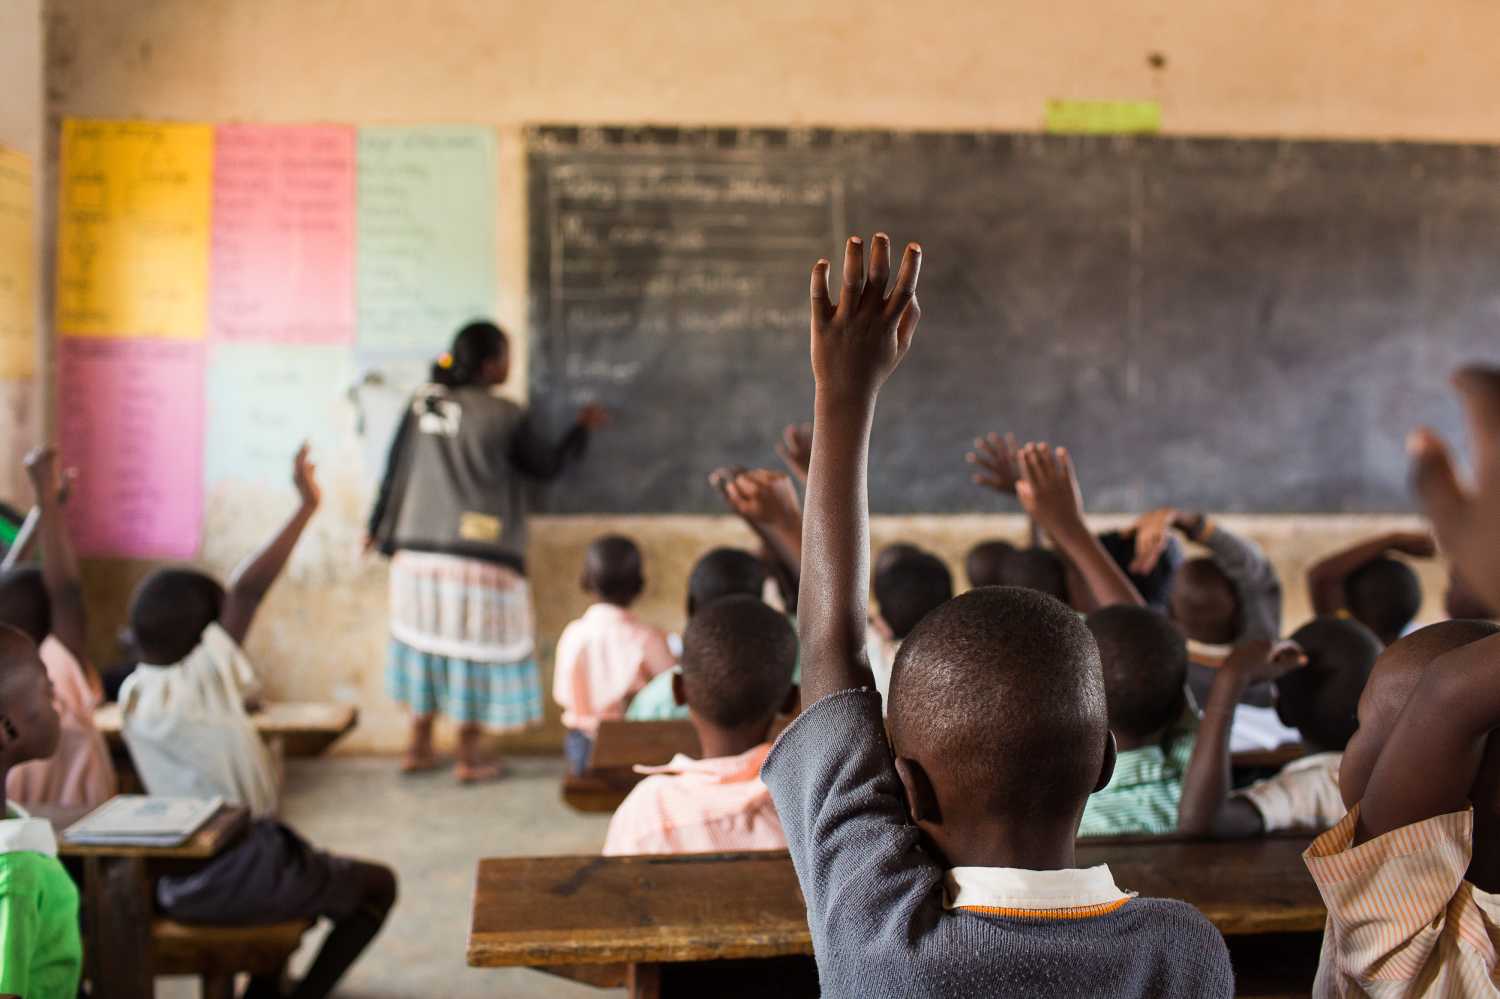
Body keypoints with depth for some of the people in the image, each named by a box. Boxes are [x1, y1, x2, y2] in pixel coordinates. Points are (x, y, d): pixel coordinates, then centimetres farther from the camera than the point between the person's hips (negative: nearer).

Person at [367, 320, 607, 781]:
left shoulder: (422, 404, 2)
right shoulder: (503, 415, -10)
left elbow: (395, 468, 7)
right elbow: (548, 465, 4)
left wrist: (380, 527, 20)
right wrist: (583, 428, 20)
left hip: (418, 550, 5)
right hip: (479, 558, -5)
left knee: (427, 643, 16)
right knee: (476, 650, 6)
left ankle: (419, 748, 24)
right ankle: (469, 758, 14)